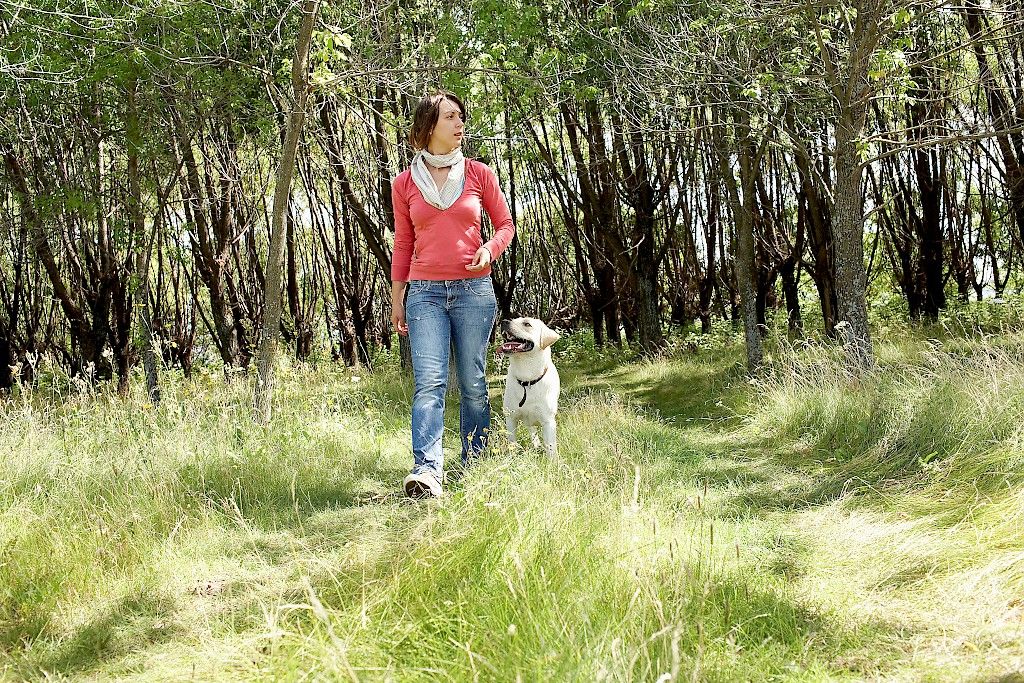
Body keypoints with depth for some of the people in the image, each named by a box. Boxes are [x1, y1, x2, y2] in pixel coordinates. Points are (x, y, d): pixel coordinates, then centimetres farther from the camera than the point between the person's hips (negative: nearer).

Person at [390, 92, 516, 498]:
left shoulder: (478, 174, 6)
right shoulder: (405, 184, 7)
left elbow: (505, 224, 13)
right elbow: (403, 244, 13)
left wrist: (489, 250, -8)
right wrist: (396, 298, 12)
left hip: (474, 290, 1)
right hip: (425, 293, 0)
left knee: (472, 383, 3)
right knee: (429, 382, -13)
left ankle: (474, 463, 13)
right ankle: (427, 470, -22)